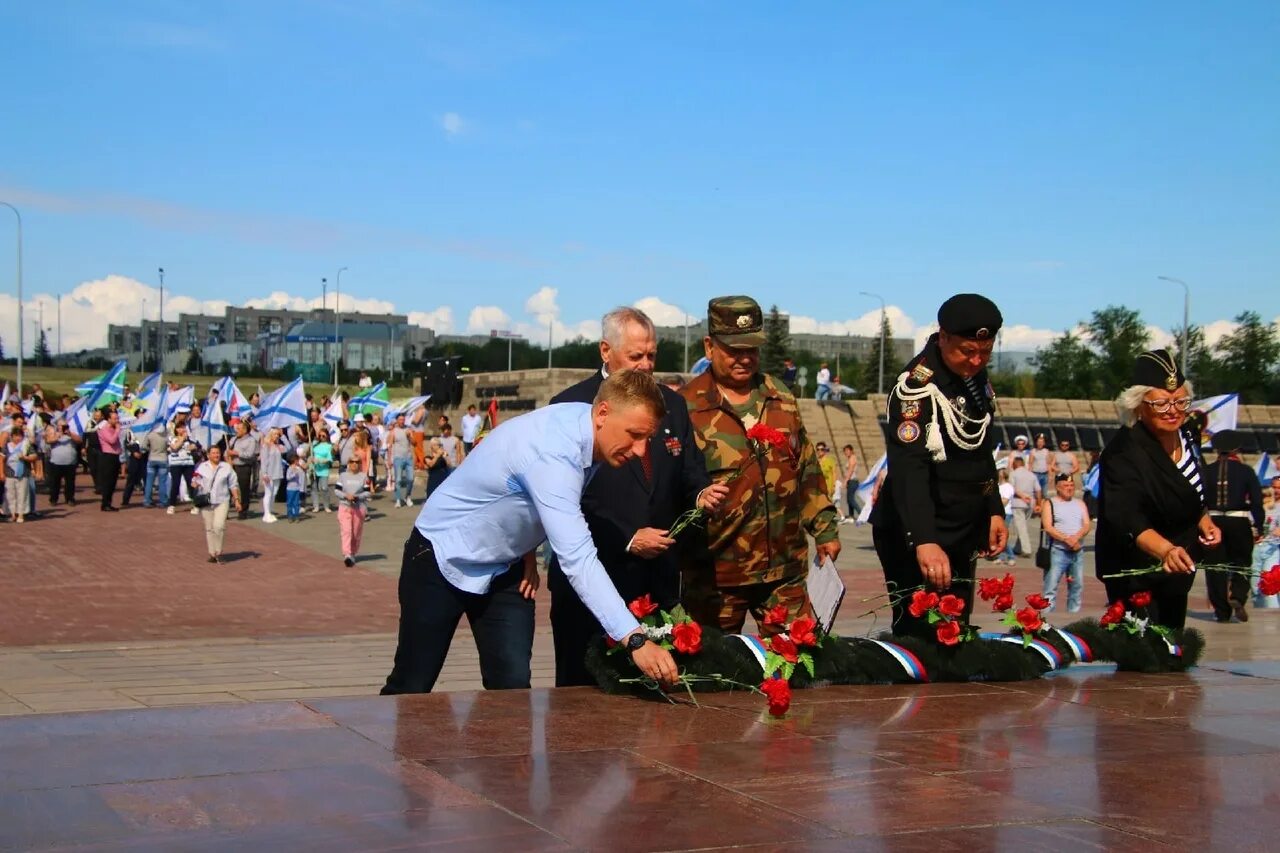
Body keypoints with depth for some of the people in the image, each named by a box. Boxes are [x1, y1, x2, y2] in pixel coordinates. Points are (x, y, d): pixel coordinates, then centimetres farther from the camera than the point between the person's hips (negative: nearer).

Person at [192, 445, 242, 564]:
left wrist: (237, 500, 5)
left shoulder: (227, 468, 6)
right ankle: (212, 553, 12)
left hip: (221, 501, -1)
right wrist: (194, 484, -13)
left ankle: (218, 552, 0)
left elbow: (233, 485, 10)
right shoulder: (201, 467, 7)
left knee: (219, 526, -15)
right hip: (206, 501, 1)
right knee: (209, 528, 3)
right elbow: (194, 482, 11)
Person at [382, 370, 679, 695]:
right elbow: (578, 558, -44)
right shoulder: (555, 453, -35)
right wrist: (636, 640, -49)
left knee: (513, 688, -4)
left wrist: (527, 551, -4)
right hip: (443, 557, -8)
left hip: (505, 567, 8)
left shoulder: (581, 422, -9)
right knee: (411, 688, 1)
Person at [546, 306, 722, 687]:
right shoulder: (571, 406, -4)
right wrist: (627, 539, -13)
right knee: (584, 687, 3)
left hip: (659, 579, 4)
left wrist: (702, 494, -9)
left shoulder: (672, 405, 12)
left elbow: (690, 473, 15)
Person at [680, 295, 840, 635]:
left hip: (785, 568, 4)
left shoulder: (781, 399, 11)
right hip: (715, 573, -4)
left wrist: (825, 529, 14)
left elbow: (807, 470, 17)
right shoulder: (688, 407, -5)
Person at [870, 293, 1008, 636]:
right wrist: (924, 541, -41)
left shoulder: (976, 378, 6)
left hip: (962, 535, 8)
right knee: (921, 635, -10)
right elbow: (908, 468, -31)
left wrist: (994, 511, 14)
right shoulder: (917, 387, -20)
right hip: (915, 538, -8)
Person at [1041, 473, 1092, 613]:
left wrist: (1076, 537, -15)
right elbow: (1048, 527, -10)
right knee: (1051, 587, -10)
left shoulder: (1080, 504, 16)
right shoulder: (1049, 504, 2)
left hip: (1078, 551, 5)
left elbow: (1087, 525, 5)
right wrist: (1067, 539, -19)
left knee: (1077, 586, 8)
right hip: (1058, 551, -5)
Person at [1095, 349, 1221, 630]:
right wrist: (1165, 550, -55)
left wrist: (1203, 520, 5)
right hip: (1137, 577, -8)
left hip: (1177, 570, 8)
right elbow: (1127, 519, -40)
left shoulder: (1187, 433, -1)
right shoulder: (1124, 453, -27)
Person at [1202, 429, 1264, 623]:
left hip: (1212, 521, 1)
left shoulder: (1207, 471, 1)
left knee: (1216, 565, 7)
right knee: (1241, 562, 14)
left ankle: (1222, 610, 8)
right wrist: (1259, 527, 5)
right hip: (1240, 522, -1)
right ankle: (1237, 597, -9)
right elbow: (1257, 501, -2)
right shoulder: (1246, 471, -1)